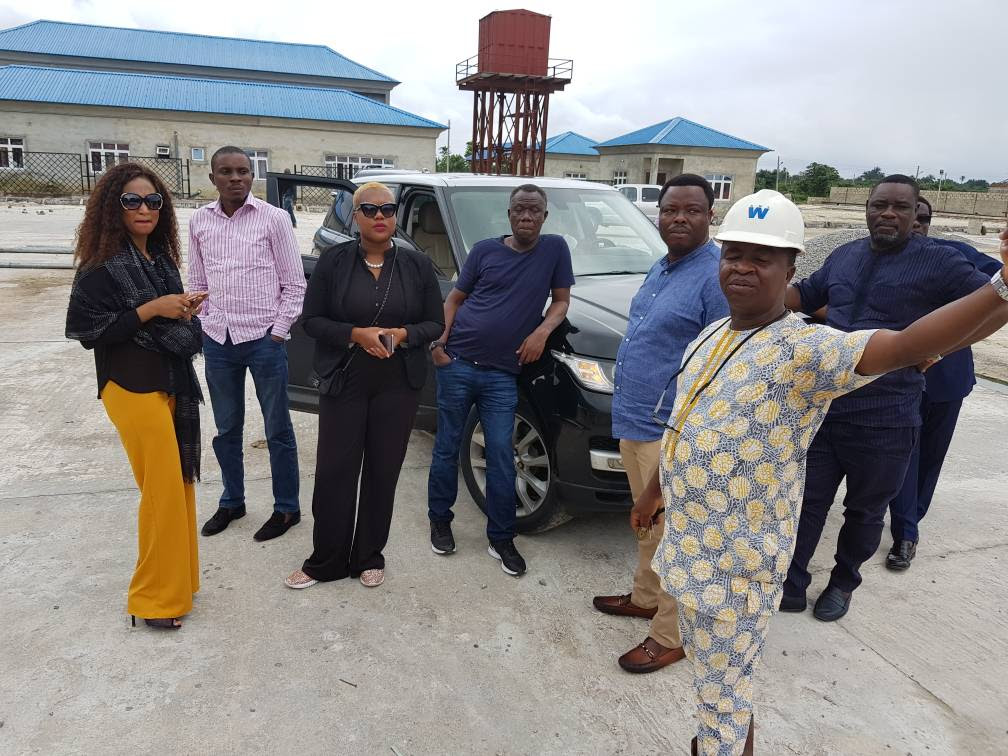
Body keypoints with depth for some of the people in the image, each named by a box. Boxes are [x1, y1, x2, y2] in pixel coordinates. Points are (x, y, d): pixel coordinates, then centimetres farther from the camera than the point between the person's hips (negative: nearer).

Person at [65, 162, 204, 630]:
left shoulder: (160, 257, 10)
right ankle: (154, 597, 12)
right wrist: (151, 309, -19)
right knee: (163, 487, -4)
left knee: (177, 482, 13)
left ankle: (176, 577, 29)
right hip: (133, 388, -7)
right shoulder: (101, 265, -11)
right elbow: (85, 330, -14)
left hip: (170, 383, 7)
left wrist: (184, 309, 0)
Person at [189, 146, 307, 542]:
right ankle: (231, 501, 33)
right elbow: (196, 282, 14)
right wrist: (206, 325, 7)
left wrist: (279, 331, -8)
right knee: (226, 429, 16)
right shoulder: (199, 221, 7)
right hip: (217, 342, 5)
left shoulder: (273, 218, -5)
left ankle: (286, 508, 19)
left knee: (277, 430, 6)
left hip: (263, 340, -4)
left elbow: (294, 283, -4)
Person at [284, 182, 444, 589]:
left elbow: (435, 323, 4)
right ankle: (325, 562, 19)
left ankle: (369, 557, 24)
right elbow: (311, 319, -1)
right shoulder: (333, 260, 0)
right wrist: (355, 334, -17)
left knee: (383, 473, 7)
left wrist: (402, 335, -15)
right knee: (334, 472, 2)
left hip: (398, 386, 1)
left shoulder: (417, 265, 3)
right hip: (343, 383, 0)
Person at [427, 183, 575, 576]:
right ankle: (439, 520, 28)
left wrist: (542, 332, -12)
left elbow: (561, 300, 7)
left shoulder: (555, 248, 2)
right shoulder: (484, 250, 3)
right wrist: (439, 341, -5)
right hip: (458, 363, 1)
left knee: (501, 455, 2)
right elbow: (455, 298, 9)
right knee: (447, 446, 10)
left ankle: (501, 539, 16)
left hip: (503, 373, -1)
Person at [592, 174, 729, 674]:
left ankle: (671, 635, 17)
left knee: (673, 531, 2)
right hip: (633, 423, 9)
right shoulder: (659, 269, 13)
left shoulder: (716, 276, -16)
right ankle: (646, 597, 40)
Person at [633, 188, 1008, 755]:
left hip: (735, 567, -7)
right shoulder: (711, 338, 5)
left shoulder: (806, 349, -20)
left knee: (723, 693, 12)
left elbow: (906, 346, -38)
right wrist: (654, 491, 24)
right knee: (710, 673, 28)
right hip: (690, 547, 8)